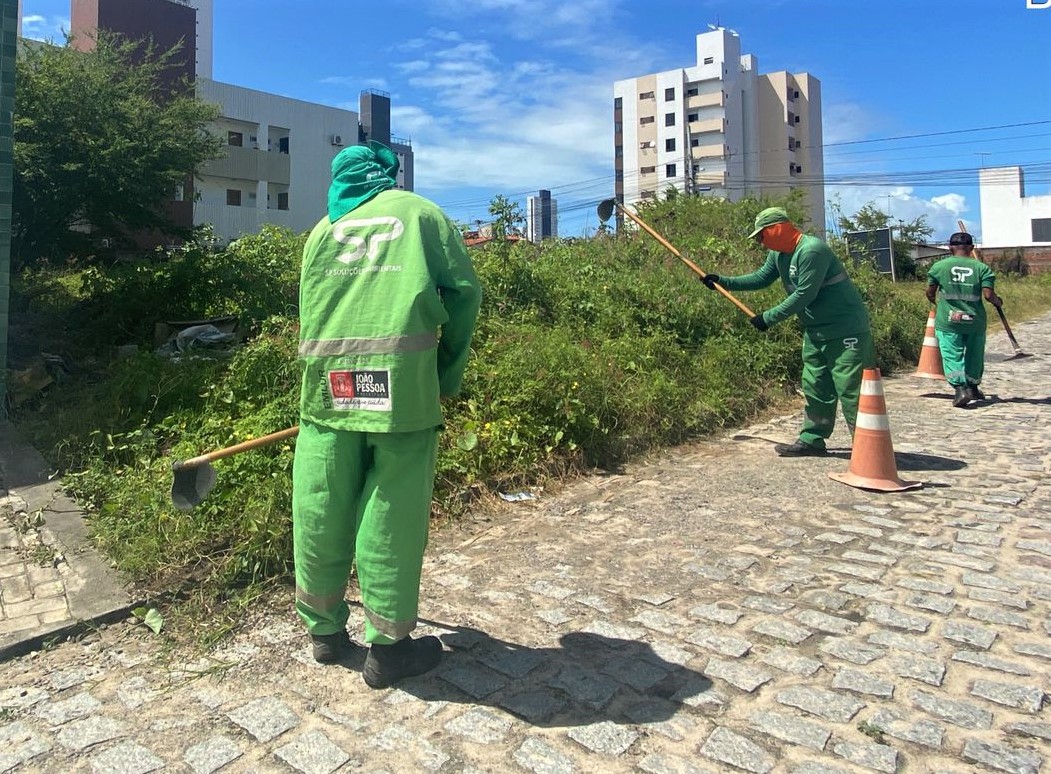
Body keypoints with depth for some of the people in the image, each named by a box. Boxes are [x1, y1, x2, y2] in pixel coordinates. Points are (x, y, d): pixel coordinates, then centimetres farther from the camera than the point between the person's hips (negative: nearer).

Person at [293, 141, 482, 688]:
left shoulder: (322, 228, 23)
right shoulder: (420, 212, 15)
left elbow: (310, 311, 22)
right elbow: (463, 291, 5)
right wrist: (449, 376, 11)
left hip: (327, 383, 4)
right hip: (401, 379, -3)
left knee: (321, 512, 12)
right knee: (391, 516, 3)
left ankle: (325, 630, 28)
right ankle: (387, 647, 15)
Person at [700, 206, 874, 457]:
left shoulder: (811, 251, -23)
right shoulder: (778, 254, 7)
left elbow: (804, 295, -25)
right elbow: (761, 278, 18)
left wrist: (768, 317, -18)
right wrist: (723, 282, 12)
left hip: (846, 331, -9)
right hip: (816, 332, 9)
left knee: (851, 390, -8)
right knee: (816, 390, 13)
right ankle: (812, 440, 21)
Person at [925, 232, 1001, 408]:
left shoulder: (939, 266, -3)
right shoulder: (982, 268, -3)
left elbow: (929, 293, 2)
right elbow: (988, 295, -8)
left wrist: (935, 301, 24)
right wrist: (998, 302, 14)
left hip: (948, 321, -2)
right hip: (975, 321, 2)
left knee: (952, 356, 0)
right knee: (974, 355, 19)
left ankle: (959, 389, -17)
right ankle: (972, 388, 33)